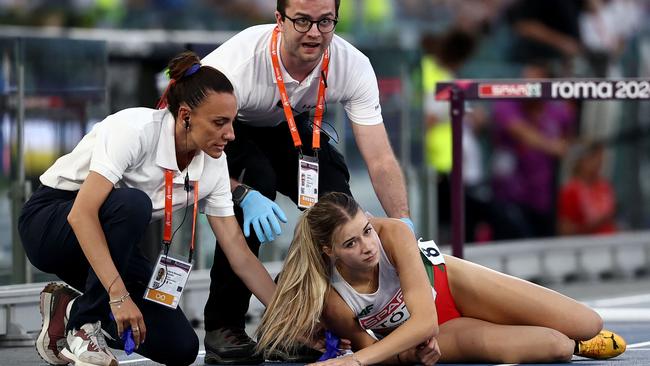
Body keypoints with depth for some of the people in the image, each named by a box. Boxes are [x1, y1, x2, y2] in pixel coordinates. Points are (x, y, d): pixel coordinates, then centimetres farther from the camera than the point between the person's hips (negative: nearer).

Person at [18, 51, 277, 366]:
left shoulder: (212, 165, -10)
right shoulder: (136, 129, -30)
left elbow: (240, 253, -6)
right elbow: (81, 213, -38)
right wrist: (119, 294, -44)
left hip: (110, 241, 6)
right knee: (131, 204, -39)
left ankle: (69, 307, 7)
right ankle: (82, 326, -21)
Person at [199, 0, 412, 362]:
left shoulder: (354, 66, -27)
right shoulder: (240, 61, -38)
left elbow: (381, 160, -26)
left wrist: (405, 227, -38)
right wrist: (243, 195, -49)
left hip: (291, 130, 4)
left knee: (335, 193, -21)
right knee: (255, 181, -33)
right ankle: (223, 326, -22)